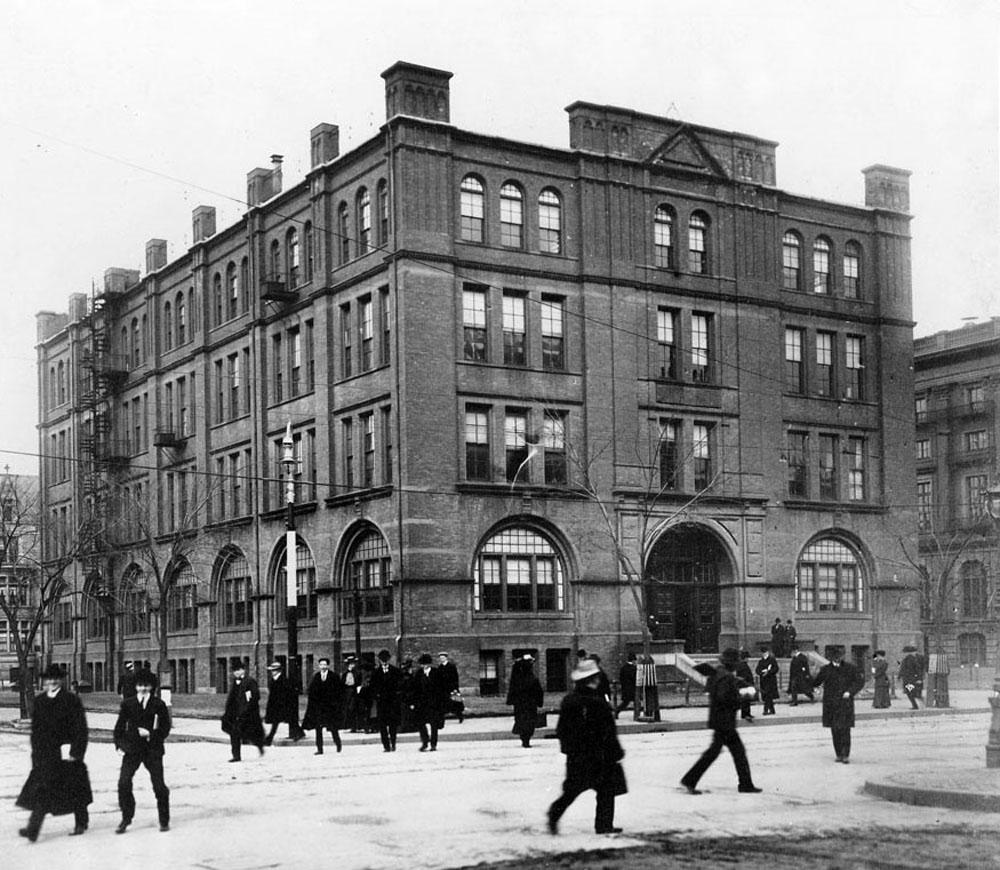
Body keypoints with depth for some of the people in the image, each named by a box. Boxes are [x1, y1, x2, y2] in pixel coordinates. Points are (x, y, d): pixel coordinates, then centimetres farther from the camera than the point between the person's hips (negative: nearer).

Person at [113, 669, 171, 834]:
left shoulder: (158, 705, 0)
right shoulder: (128, 704, 5)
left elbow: (165, 727, 1)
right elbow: (120, 726, 10)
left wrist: (151, 734, -13)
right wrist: (119, 744, 1)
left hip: (152, 749, -1)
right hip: (132, 749, 1)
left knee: (159, 785, 0)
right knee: (123, 783, -10)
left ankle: (164, 820, 15)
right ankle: (126, 818, 6)